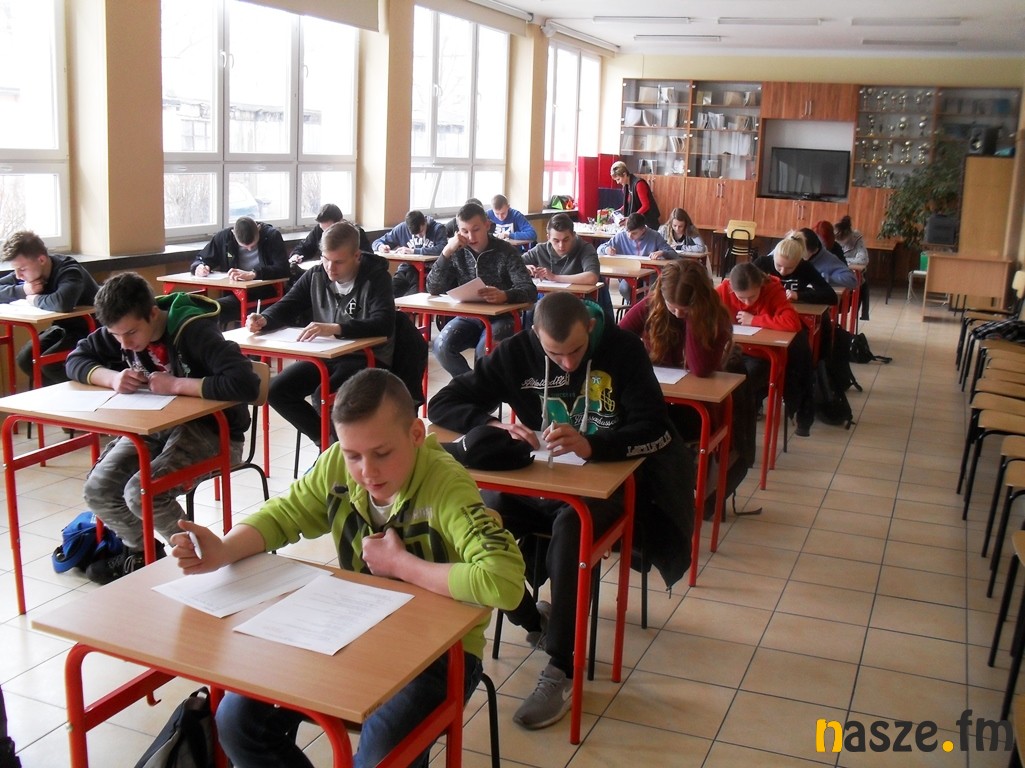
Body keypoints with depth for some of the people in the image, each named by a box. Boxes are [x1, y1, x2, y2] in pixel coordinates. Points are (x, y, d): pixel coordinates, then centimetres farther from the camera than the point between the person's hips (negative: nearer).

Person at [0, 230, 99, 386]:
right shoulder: (27, 271, -3)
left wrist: (36, 299, -28)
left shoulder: (69, 271, -28)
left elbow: (63, 303, -49)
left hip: (91, 329, -8)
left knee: (48, 362, -23)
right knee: (25, 359, -8)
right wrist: (23, 290, -19)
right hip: (64, 327, 8)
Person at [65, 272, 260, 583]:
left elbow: (246, 384, -37)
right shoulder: (120, 331, -3)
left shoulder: (194, 331, -25)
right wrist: (112, 377, -15)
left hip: (211, 431, -7)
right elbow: (75, 360, 6)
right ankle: (143, 550, 17)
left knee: (141, 493, -26)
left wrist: (175, 384, -31)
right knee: (98, 490, -11)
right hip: (155, 426, 7)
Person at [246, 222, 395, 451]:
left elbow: (384, 323, -27)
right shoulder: (315, 276, 4)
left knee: (323, 397, -31)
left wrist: (335, 328, -41)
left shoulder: (376, 277, -12)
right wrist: (264, 319, -14)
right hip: (324, 355, 7)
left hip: (367, 358, -6)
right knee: (276, 391, -12)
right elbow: (287, 306, 11)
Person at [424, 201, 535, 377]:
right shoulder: (457, 253, 0)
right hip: (468, 316, 3)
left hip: (500, 318, -3)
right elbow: (433, 289, -9)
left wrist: (504, 296, -43)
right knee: (441, 346, -24)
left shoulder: (505, 251, -9)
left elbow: (529, 290, -20)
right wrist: (446, 252, -21)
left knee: (484, 351, -33)